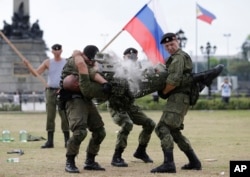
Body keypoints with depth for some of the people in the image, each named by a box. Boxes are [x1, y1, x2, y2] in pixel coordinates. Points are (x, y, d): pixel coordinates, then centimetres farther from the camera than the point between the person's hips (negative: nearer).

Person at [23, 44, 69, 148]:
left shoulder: (66, 63, 4)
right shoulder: (48, 62, 7)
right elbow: (36, 73, 3)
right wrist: (28, 65, -11)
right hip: (51, 91, 2)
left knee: (64, 116, -4)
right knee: (50, 116, -1)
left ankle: (67, 140, 1)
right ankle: (50, 141, 0)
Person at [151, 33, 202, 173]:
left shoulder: (178, 57, -10)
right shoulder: (181, 57, 23)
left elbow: (174, 80, -20)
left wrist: (163, 92, -6)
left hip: (178, 97, -11)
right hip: (179, 98, 11)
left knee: (163, 128, -17)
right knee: (173, 131, 18)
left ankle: (169, 164, -25)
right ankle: (194, 162, 20)